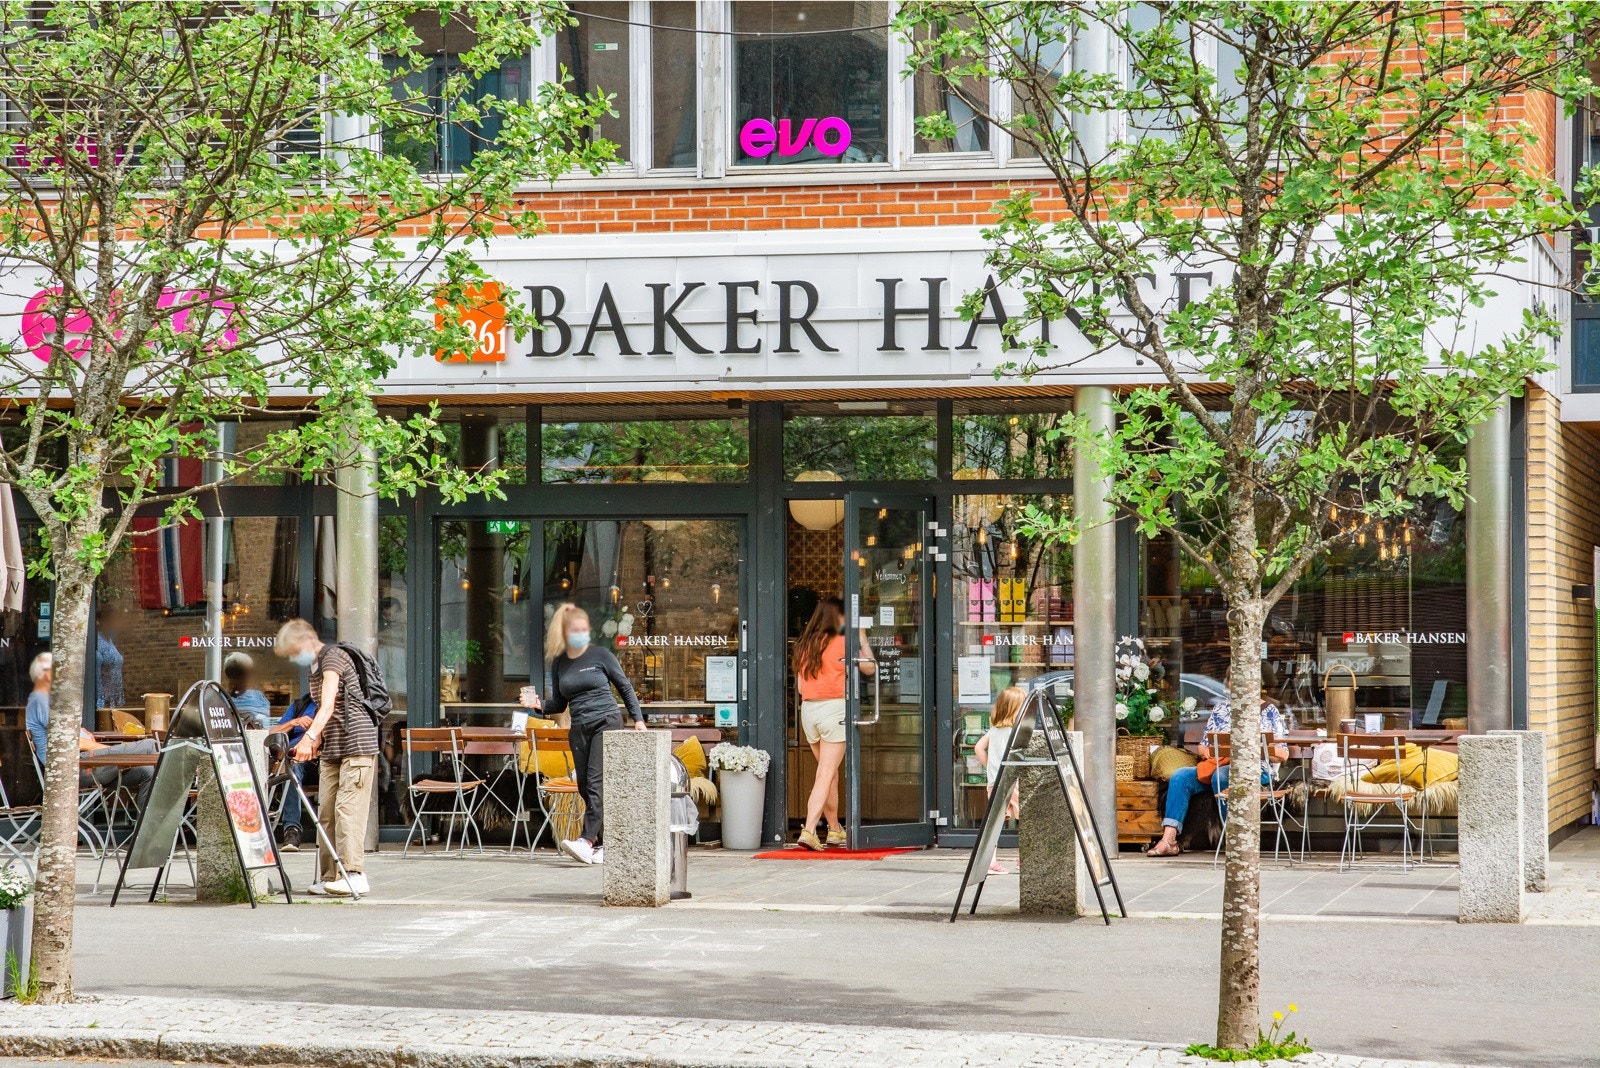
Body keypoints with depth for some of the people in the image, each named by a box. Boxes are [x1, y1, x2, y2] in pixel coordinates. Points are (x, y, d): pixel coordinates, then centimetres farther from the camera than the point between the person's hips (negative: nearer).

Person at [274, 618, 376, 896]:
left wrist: (308, 737, -35)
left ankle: (354, 874, -20)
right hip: (331, 749, 9)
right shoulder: (313, 668, 18)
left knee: (348, 808, -16)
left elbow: (328, 706, -23)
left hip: (357, 745, -9)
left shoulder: (333, 657, -11)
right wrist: (317, 740, 8)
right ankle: (329, 877, 5)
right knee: (326, 811, 4)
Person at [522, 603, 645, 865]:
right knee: (586, 787, 2)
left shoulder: (601, 656, 1)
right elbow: (560, 704, 18)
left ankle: (587, 841, -28)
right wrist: (539, 704, -2)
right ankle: (607, 844, 8)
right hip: (579, 729, 5)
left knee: (596, 782, -17)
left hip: (607, 722, -5)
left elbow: (625, 687, 8)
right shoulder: (558, 663, 11)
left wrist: (638, 718, 1)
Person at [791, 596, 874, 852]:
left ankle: (835, 831, 26)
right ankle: (809, 831, -17)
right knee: (826, 776, -6)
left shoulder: (804, 645, 9)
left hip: (808, 709, 6)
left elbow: (800, 684, 14)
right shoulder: (841, 642, -6)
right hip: (834, 708, -6)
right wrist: (863, 639, 15)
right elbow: (870, 668, 4)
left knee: (830, 773, 19)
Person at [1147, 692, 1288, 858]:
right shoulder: (1221, 709, 18)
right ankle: (1168, 840, -29)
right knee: (1180, 776, -20)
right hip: (1219, 766, 5)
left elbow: (1283, 755, 0)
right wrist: (1206, 751, -7)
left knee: (1220, 775, -37)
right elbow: (1203, 746, 18)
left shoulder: (1270, 711, 6)